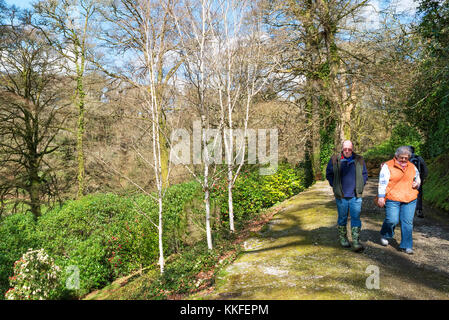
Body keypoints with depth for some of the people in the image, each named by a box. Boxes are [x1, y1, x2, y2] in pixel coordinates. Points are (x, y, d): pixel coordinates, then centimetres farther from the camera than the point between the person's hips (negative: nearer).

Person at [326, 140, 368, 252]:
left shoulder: (359, 160, 3)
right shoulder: (334, 160, -2)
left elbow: (365, 174, 15)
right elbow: (329, 174, 9)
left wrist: (360, 186, 4)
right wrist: (335, 186, 1)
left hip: (355, 196, 1)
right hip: (341, 196, -1)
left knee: (356, 218, -2)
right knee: (342, 218, 11)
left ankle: (356, 242, 3)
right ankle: (343, 238, 27)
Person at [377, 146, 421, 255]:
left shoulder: (412, 167, 14)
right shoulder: (388, 166, -2)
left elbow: (418, 179, 28)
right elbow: (382, 182, -5)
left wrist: (417, 184, 4)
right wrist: (381, 197, -10)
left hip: (410, 200, 4)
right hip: (392, 199, -4)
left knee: (408, 222, 3)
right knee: (392, 220, -6)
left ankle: (406, 246, 12)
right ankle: (384, 235, 25)